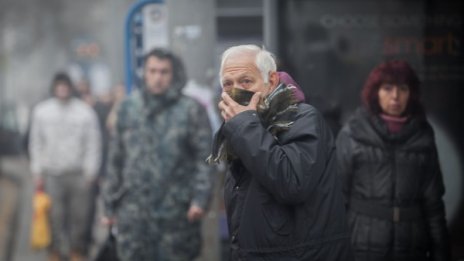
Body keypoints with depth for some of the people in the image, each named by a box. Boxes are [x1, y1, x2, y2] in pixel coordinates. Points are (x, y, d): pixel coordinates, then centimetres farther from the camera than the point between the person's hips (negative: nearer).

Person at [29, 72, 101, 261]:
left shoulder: (85, 112, -1)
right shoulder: (41, 111, 6)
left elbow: (93, 143, 0)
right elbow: (36, 143, 8)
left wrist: (90, 171, -4)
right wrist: (37, 172, 4)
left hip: (78, 172, -1)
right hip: (52, 173, 1)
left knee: (78, 213, 2)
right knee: (56, 215, 1)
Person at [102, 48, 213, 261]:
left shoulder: (191, 110, 1)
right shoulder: (128, 107, 9)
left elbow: (204, 158, -3)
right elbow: (116, 158, 13)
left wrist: (200, 198, -15)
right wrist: (110, 203, 13)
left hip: (176, 214, -2)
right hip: (133, 212, 2)